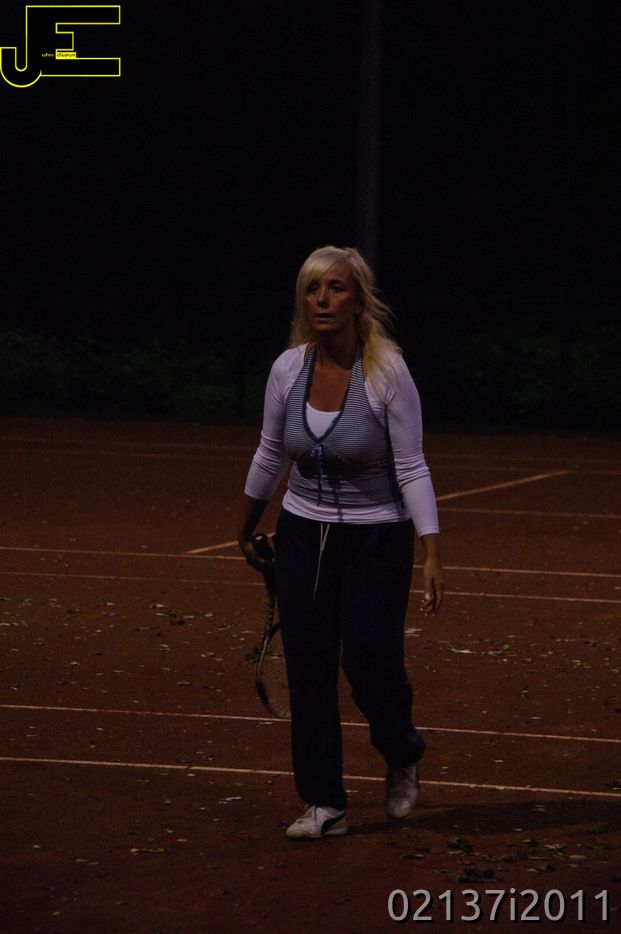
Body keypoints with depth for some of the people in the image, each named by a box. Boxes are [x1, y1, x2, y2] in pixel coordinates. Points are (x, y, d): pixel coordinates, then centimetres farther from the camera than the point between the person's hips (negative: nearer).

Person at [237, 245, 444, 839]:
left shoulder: (388, 373, -16)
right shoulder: (288, 369, -4)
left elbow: (411, 470, -12)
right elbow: (270, 456, 11)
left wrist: (432, 555, -19)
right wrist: (246, 531, 20)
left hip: (376, 539, -3)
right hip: (303, 536, 4)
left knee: (371, 668, -11)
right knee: (308, 672, -2)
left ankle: (403, 756, 21)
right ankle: (324, 805, 6)